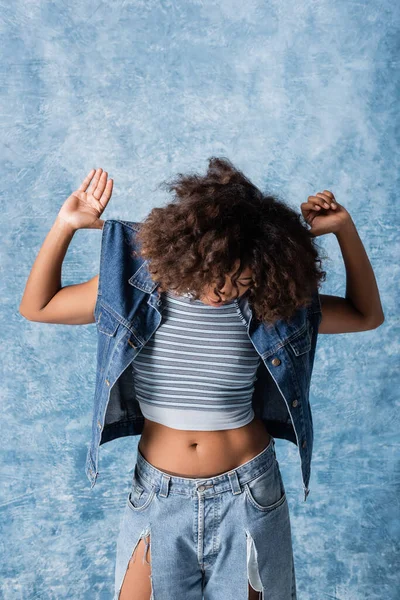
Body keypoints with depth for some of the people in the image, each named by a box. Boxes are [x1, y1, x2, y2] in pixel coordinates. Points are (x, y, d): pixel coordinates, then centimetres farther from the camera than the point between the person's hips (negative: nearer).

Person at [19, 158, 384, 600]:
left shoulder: (268, 303, -13)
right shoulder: (138, 287, -13)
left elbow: (367, 314, -3)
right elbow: (36, 307, -3)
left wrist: (345, 229, -14)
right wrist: (65, 225, -14)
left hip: (246, 492, 0)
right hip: (158, 492, 1)